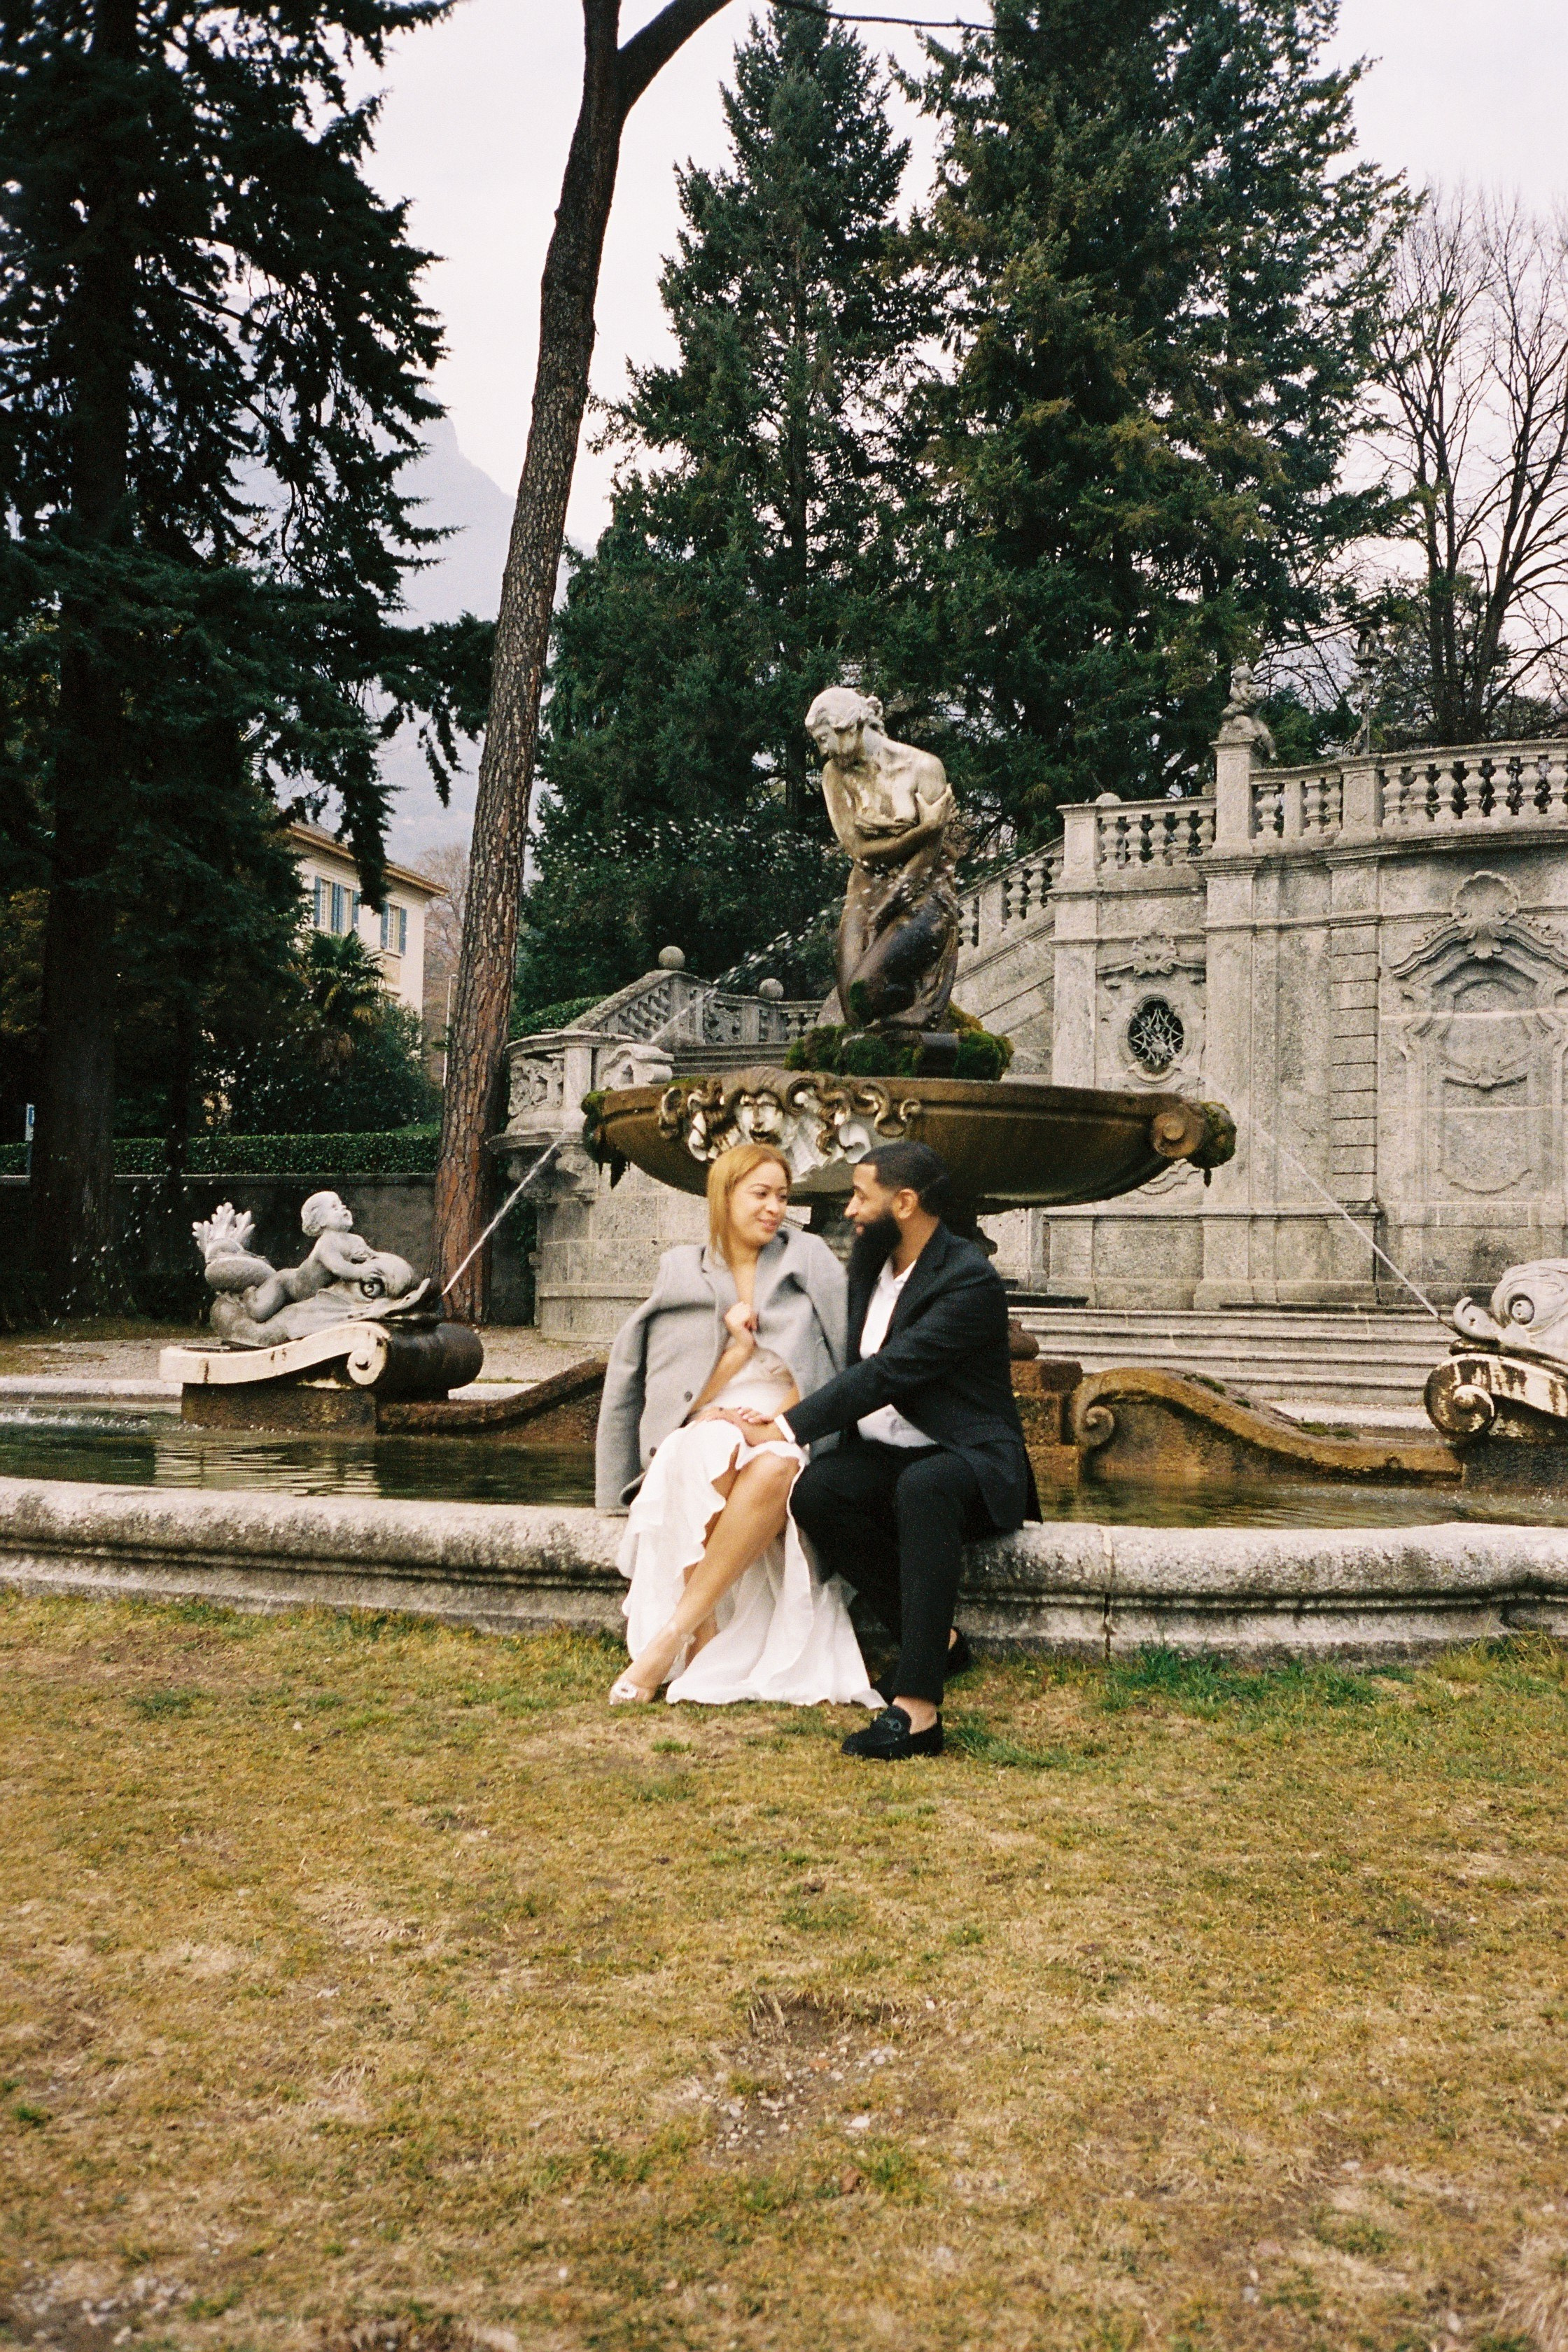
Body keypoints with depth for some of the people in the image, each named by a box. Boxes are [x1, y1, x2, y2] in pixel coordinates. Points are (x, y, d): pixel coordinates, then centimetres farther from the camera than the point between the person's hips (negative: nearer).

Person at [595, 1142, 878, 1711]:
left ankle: (670, 1639, -35)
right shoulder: (683, 1272, 9)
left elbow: (847, 1364, 2)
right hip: (702, 1435, 0)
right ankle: (705, 1640, -36)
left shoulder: (809, 1259, 9)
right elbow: (689, 1399, 8)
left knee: (775, 1468, -37)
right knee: (711, 1447, -37)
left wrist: (778, 1420, -10)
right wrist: (736, 1349, -9)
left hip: (789, 1441, 0)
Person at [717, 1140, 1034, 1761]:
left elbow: (886, 1374, -23)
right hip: (883, 1458, 7)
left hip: (966, 1461, -7)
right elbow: (852, 1364, 17)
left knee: (923, 1487, -41)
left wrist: (786, 1428, -21)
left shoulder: (970, 1280, -16)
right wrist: (783, 1418, -1)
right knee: (813, 1492, -26)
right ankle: (938, 1638, -12)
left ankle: (917, 1707, -44)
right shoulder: (870, 1259, 11)